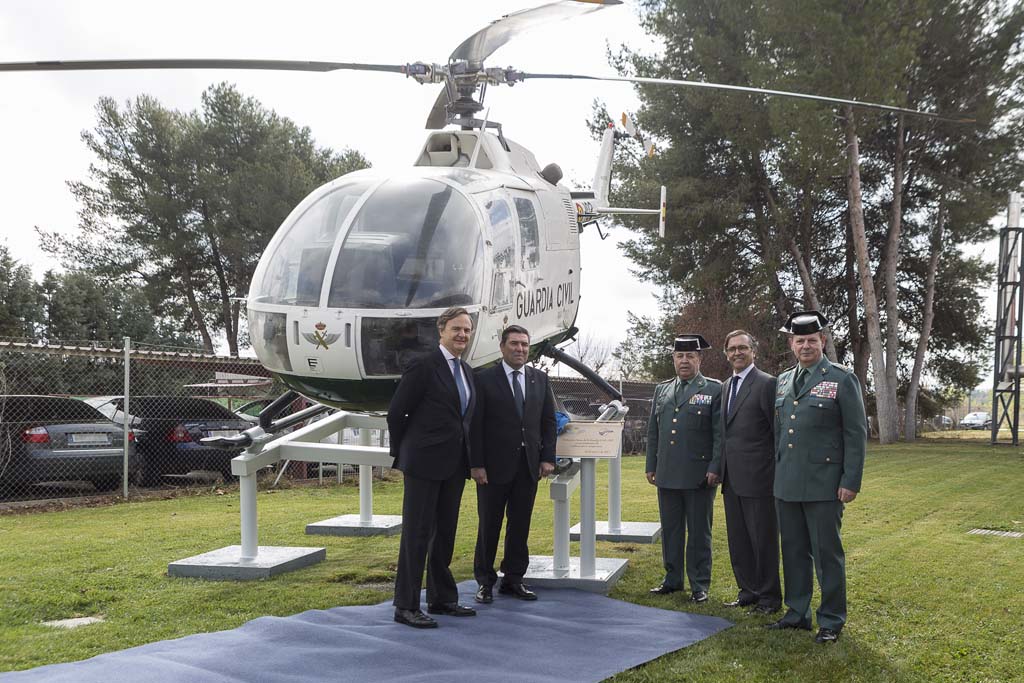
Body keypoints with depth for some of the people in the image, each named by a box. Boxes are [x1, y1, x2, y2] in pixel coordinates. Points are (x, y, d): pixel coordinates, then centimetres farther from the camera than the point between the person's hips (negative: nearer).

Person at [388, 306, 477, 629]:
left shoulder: (467, 371, 13)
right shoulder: (424, 367, -11)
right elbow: (395, 412, -8)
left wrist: (467, 457, 14)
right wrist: (402, 452, 0)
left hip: (454, 465, 8)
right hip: (425, 463, -8)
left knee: (445, 532, 14)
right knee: (417, 533, -3)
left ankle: (442, 598, 24)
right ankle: (406, 605, 3)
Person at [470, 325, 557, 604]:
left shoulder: (540, 379, 10)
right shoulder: (484, 379, -4)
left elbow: (549, 421, 12)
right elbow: (475, 425, -6)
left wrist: (548, 458, 2)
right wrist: (476, 464, -11)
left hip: (528, 466, 4)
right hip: (495, 466, -4)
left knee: (520, 525, 8)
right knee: (489, 526, 4)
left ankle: (513, 579, 18)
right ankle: (485, 581, 15)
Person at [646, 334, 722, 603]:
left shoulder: (714, 389, -1)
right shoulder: (662, 390, 14)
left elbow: (720, 433, -5)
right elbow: (653, 432, 17)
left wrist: (715, 468, -12)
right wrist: (651, 466, 12)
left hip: (699, 476, -5)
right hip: (667, 475, 5)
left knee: (699, 531, 3)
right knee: (670, 529, 11)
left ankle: (699, 585, 11)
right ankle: (673, 579, 23)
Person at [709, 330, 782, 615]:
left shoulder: (767, 384, -9)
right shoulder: (725, 387, 16)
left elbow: (779, 431, -10)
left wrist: (780, 474, -11)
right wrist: (717, 468, 13)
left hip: (758, 477, -8)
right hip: (731, 479, 8)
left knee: (763, 540, 2)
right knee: (738, 540, 13)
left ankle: (769, 597, 12)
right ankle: (748, 591, 24)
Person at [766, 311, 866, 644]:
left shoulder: (842, 379, -4)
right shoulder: (783, 381, 12)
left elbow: (856, 434, -6)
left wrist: (851, 482, -11)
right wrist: (777, 476, 15)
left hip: (824, 485, -5)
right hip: (786, 485, 6)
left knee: (827, 553, 1)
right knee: (793, 551, 12)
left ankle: (831, 621, 12)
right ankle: (797, 613, 23)